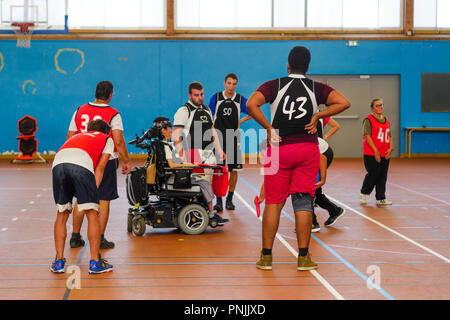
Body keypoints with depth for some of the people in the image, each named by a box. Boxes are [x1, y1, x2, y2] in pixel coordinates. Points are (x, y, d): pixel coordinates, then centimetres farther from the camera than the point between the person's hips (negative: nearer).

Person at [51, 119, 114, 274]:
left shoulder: (76, 137, 43)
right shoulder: (107, 139, 31)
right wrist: (92, 194, 15)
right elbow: (99, 169, 19)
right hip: (81, 164, -4)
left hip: (58, 163, 4)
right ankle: (95, 262, 6)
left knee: (62, 213, 16)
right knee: (92, 214, 5)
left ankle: (59, 261, 17)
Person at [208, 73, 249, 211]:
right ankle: (218, 200, -2)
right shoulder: (216, 97, 2)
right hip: (218, 137, -1)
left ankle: (229, 199, 15)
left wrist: (240, 121, 4)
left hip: (233, 138, 1)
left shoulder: (240, 99, 3)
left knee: (234, 170, 3)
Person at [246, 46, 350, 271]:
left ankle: (266, 256, 9)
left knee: (273, 202, 6)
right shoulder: (316, 88, 3)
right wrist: (317, 115, -2)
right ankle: (303, 257, 6)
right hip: (308, 149, 1)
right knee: (303, 202, 5)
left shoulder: (274, 86, 0)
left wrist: (268, 127, -9)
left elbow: (251, 104, -16)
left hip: (279, 149, -1)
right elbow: (343, 103, -7)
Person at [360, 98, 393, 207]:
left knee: (382, 177, 5)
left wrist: (390, 148, -1)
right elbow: (367, 136, -14)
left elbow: (389, 136, 17)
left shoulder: (386, 120, 15)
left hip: (385, 155, 6)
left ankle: (380, 199, 11)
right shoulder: (368, 120, -7)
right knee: (373, 175, -3)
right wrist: (376, 151, -18)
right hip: (372, 155, -6)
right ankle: (364, 194, 19)